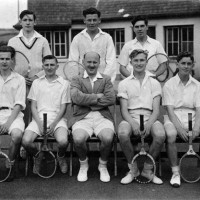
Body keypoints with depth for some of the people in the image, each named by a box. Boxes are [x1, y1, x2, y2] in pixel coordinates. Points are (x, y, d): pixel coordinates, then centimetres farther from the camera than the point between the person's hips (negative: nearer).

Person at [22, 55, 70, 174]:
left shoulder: (64, 83, 8)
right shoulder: (36, 83, 14)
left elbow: (63, 108, 3)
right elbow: (33, 106, 9)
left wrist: (53, 124, -12)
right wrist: (40, 124, -8)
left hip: (57, 118, -2)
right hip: (39, 118, 2)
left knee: (63, 141, -30)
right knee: (26, 141, -24)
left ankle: (61, 157, 9)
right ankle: (38, 157, 11)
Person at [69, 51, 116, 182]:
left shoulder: (106, 79, 15)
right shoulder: (77, 80, 12)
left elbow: (111, 99, -2)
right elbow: (76, 98, -8)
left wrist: (88, 101, -5)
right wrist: (98, 96, -6)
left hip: (102, 117, 1)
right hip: (82, 117, 0)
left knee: (108, 138, -30)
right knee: (78, 139, -30)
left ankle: (103, 165, 2)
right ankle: (83, 164, 4)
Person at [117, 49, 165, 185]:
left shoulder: (154, 83, 12)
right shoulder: (124, 84, 10)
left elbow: (156, 110, 2)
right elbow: (124, 110, 1)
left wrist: (149, 124, -18)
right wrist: (133, 124, -19)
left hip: (149, 118, 1)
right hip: (131, 118, 0)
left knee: (161, 135, -32)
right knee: (122, 134, -34)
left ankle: (148, 169, -5)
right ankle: (133, 169, -8)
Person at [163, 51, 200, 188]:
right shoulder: (169, 84, 3)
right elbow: (170, 109, -6)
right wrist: (180, 128, -20)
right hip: (174, 118, -2)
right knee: (171, 135, -35)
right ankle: (176, 173, -20)